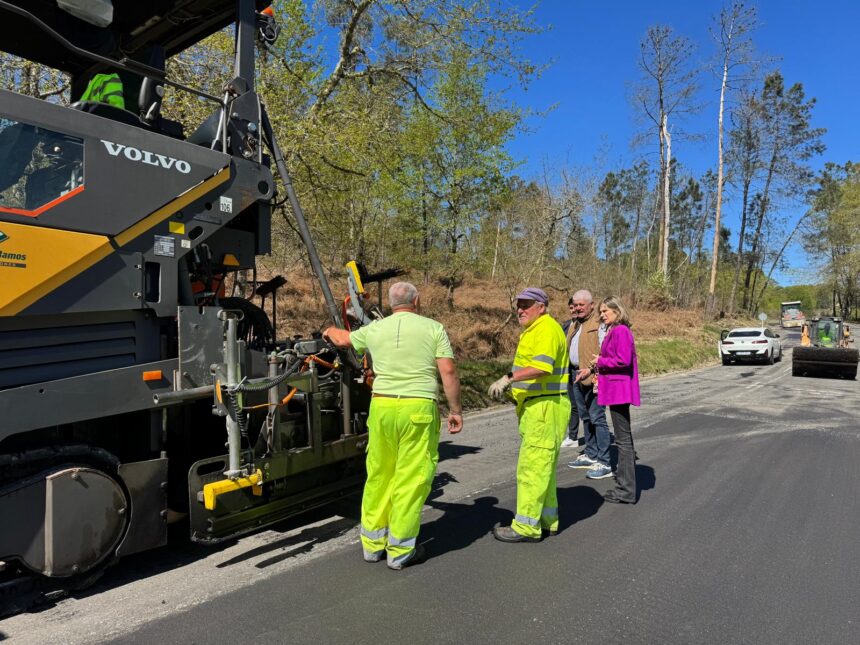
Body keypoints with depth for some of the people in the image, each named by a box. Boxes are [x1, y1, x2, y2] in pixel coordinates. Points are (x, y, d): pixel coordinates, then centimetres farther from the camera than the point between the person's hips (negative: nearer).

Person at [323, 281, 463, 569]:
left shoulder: (375, 329, 9)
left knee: (378, 475, 15)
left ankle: (372, 544, 28)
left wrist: (330, 331, 49)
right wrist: (455, 409, 4)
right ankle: (400, 551, 13)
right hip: (418, 408, -3)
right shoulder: (433, 328, 1)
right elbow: (448, 372, -5)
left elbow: (344, 339, 27)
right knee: (411, 478, 5)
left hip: (382, 406, 3)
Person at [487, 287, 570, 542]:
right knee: (542, 465, 17)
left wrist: (508, 377, -32)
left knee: (533, 466, -5)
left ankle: (526, 527, 3)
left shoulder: (547, 329, -15)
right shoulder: (532, 330, 18)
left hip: (545, 406, -11)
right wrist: (511, 383, 17)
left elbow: (542, 367, -29)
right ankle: (547, 520, 28)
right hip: (536, 406, 11)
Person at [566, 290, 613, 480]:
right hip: (576, 375, 9)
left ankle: (604, 463, -2)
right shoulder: (575, 325, 17)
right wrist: (573, 371, 13)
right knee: (585, 417, 17)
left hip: (592, 377, -9)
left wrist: (590, 370, -25)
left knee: (597, 418, -7)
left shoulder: (599, 324, -12)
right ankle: (591, 455, 28)